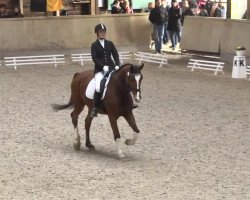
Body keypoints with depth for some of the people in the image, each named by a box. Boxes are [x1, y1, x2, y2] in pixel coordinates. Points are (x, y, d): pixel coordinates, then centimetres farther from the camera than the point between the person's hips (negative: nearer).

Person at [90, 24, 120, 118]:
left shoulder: (110, 43, 14)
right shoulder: (94, 45, 4)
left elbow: (116, 55, 10)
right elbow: (94, 58, -7)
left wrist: (117, 65, -8)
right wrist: (103, 66, -20)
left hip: (111, 68, 4)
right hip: (99, 70, -3)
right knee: (98, 87, -26)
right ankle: (95, 108, -16)